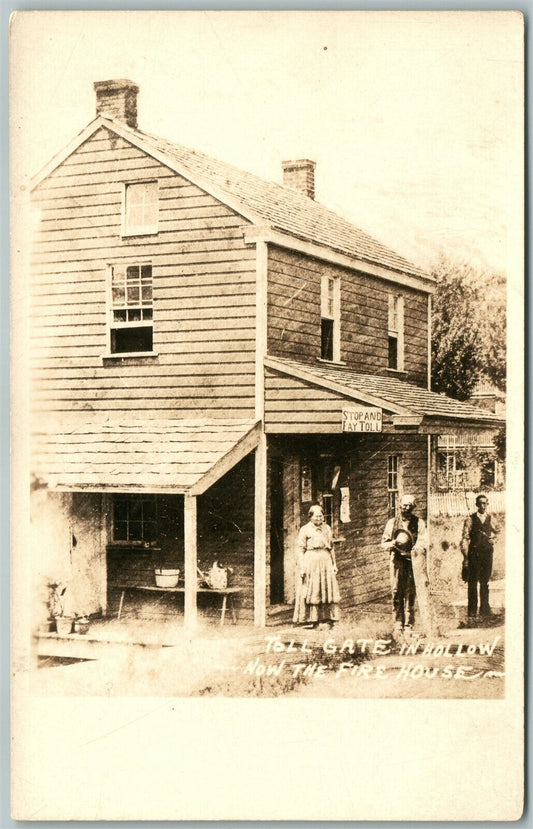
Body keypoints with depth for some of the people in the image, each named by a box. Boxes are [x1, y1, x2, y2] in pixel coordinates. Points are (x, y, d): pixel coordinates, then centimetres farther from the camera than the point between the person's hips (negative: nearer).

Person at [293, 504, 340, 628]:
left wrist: (334, 564, 15)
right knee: (311, 591, -4)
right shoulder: (305, 530, 0)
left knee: (327, 589, 0)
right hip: (310, 562, -4)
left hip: (325, 562, 5)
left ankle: (327, 619, 3)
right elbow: (300, 549, -3)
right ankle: (312, 621, -2)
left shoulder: (327, 528, 15)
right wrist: (301, 567, -11)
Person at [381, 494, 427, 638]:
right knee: (397, 593, -4)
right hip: (397, 560, 1)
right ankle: (398, 625, -1)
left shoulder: (419, 523, 11)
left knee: (410, 594, -3)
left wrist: (417, 549, -20)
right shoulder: (392, 522, 13)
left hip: (413, 560, -1)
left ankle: (408, 626, 2)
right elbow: (383, 544, 12)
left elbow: (422, 542, 1)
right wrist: (394, 543, -9)